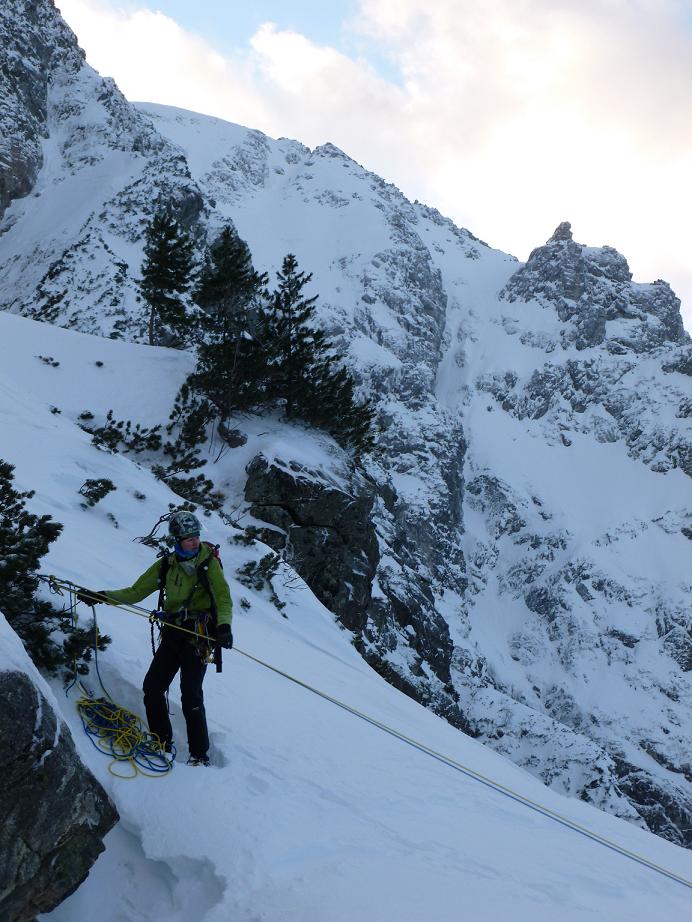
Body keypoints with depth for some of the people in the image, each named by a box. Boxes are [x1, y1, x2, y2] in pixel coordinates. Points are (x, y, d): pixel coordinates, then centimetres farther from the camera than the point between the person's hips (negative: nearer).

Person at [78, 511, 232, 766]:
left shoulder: (209, 563, -5)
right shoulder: (167, 564, 9)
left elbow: (224, 600, -12)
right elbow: (136, 592, 13)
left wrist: (224, 625, -31)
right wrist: (102, 596, 2)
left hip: (198, 636, -5)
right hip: (172, 635, 5)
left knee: (191, 696, -11)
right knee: (152, 687, 2)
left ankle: (200, 754, 0)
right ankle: (162, 742, 19)